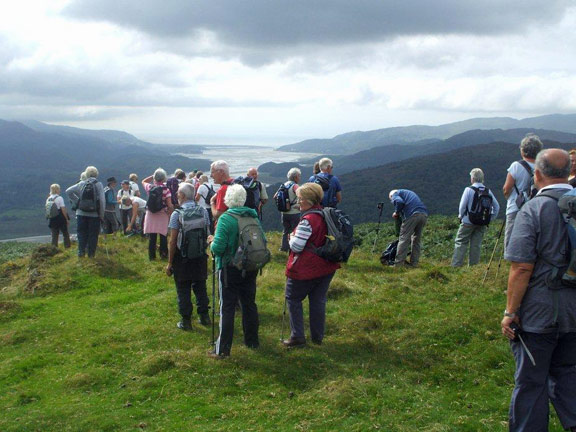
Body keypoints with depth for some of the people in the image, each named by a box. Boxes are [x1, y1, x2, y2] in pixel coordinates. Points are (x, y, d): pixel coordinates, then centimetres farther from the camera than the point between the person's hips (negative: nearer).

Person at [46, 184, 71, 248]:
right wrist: (67, 219, -7)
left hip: (52, 220, 5)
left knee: (54, 236, 9)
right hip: (61, 219, -5)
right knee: (65, 234, 8)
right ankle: (67, 247, 9)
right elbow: (63, 210, -12)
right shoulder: (59, 198, -11)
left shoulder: (48, 199, 5)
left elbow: (47, 210, 8)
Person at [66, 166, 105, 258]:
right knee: (93, 234, 7)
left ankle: (81, 251, 6)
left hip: (81, 213, 2)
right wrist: (101, 215, -4)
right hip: (94, 214, -2)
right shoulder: (99, 184, -6)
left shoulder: (81, 184, 2)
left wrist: (76, 201, 6)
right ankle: (91, 253, 9)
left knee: (81, 233, 12)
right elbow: (102, 200, -9)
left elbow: (68, 191, 1)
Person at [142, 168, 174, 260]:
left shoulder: (149, 187, -5)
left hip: (151, 214, 2)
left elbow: (143, 181, 20)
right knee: (163, 236, 13)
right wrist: (171, 214, -3)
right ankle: (163, 255, 20)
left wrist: (153, 176, 12)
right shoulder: (165, 189, -14)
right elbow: (170, 205, -17)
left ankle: (152, 256, 15)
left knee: (152, 237, 9)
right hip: (162, 215, -2)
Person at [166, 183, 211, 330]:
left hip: (182, 257, -4)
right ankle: (204, 316, 22)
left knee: (183, 290, 7)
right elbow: (207, 235, 5)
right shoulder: (203, 211, 0)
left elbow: (173, 241, -14)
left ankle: (186, 321, 12)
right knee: (200, 287, 16)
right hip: (200, 256, 4)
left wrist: (170, 263, -8)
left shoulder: (177, 214, -14)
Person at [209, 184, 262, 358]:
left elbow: (218, 247, -22)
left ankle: (223, 348, 5)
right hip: (250, 269, 5)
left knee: (227, 308, 1)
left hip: (230, 269, -5)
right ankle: (252, 341, 29)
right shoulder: (253, 216, -1)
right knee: (249, 304, 17)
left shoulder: (225, 218, -18)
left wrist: (212, 242, -1)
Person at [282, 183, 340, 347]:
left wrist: (292, 238, -2)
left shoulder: (307, 220, -23)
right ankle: (317, 337, 23)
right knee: (318, 301, 15)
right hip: (327, 267, 8)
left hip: (306, 270, -8)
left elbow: (296, 246, -23)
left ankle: (297, 337, 9)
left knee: (293, 299, 9)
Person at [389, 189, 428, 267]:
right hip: (424, 214, 7)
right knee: (416, 240, 15)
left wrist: (396, 212, 6)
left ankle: (399, 264, -7)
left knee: (404, 239, -4)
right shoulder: (409, 193, 37)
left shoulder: (395, 194, 15)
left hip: (412, 214, -7)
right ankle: (414, 263, 14)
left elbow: (399, 202, -9)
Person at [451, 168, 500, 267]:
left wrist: (460, 216, 6)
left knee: (460, 242, 3)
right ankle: (473, 265, 10)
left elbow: (462, 206, -12)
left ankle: (456, 265, -2)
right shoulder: (488, 191, 4)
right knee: (476, 244, 10)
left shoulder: (469, 190, -10)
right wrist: (490, 219, 13)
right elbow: (496, 206, 6)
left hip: (468, 222, -4)